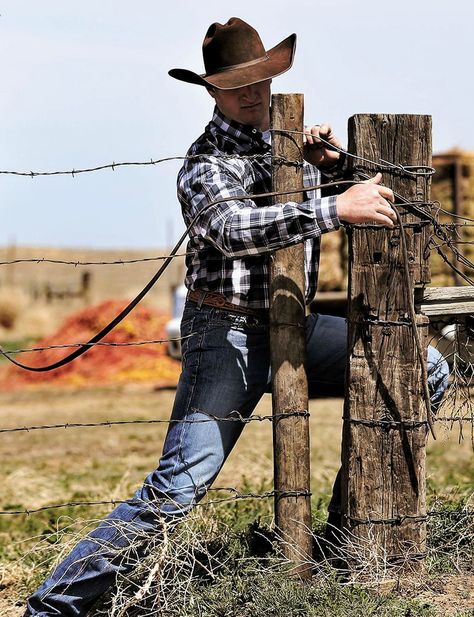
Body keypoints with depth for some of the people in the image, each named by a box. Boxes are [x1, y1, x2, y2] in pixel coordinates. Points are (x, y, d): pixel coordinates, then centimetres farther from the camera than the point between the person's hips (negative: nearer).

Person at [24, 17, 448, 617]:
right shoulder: (206, 163, -12)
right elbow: (233, 228, -35)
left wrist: (329, 162, 1)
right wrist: (336, 207, -39)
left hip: (294, 325, 8)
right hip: (228, 335, -7)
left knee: (425, 370, 4)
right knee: (175, 489, -19)